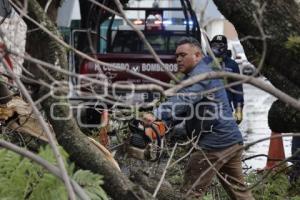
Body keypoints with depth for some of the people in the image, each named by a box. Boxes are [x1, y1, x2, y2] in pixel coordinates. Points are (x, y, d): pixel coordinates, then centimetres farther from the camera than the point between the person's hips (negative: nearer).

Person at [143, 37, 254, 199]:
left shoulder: (201, 74, -11)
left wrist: (156, 115, -40)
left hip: (214, 144, -11)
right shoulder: (194, 76, 22)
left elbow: (183, 100, -29)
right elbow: (184, 108, 13)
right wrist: (162, 123, -4)